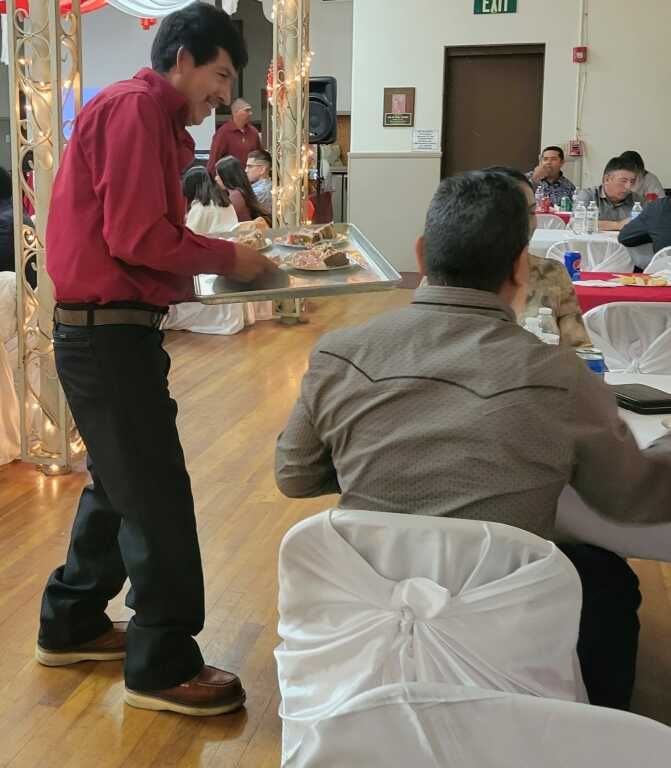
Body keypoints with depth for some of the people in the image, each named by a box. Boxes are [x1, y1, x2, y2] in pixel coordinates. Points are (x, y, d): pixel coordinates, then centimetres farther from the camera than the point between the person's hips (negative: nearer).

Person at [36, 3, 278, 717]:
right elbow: (137, 237, -22)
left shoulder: (149, 116, 18)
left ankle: (73, 624, 34)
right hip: (107, 332, -11)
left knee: (119, 482, 20)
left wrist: (218, 257, 3)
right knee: (158, 495, -3)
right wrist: (227, 256, -10)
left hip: (108, 328, 11)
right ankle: (162, 667, 9)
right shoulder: (135, 106, -13)